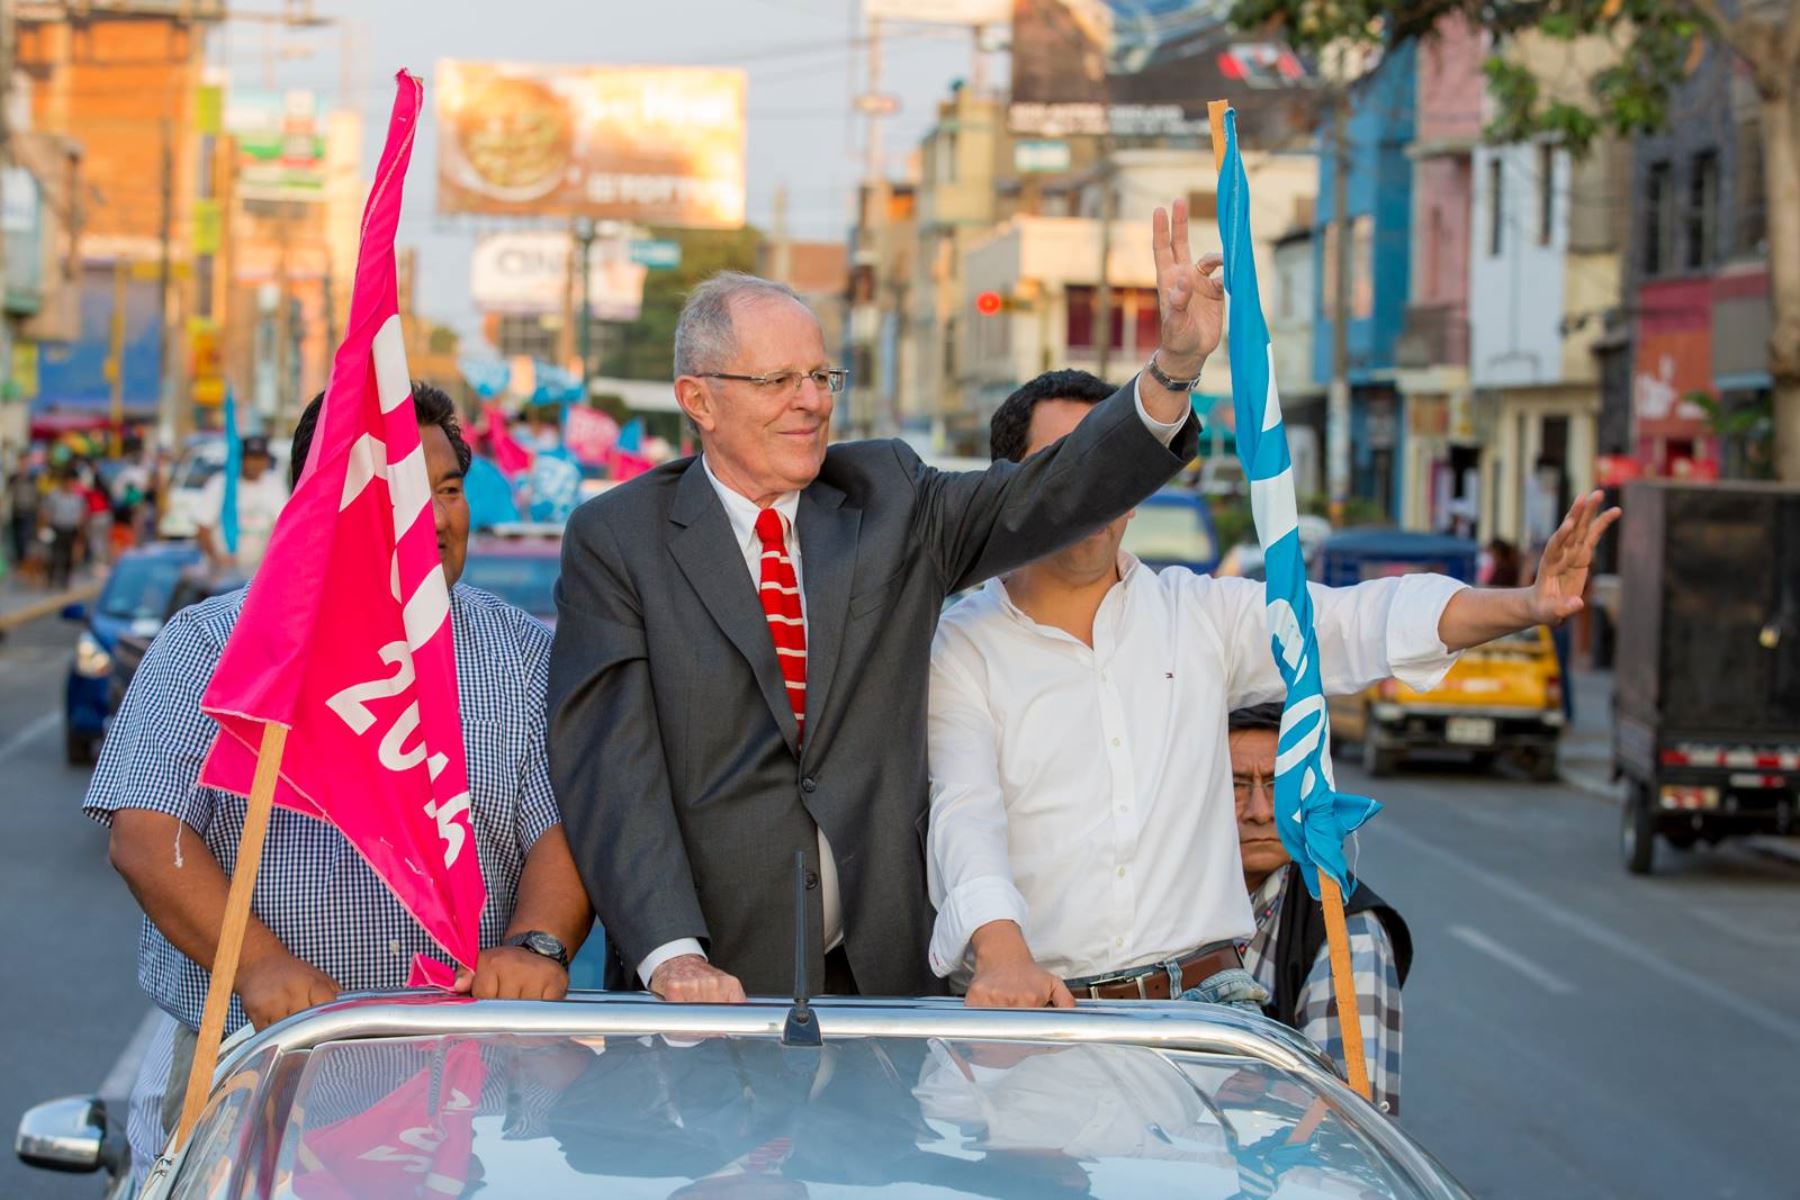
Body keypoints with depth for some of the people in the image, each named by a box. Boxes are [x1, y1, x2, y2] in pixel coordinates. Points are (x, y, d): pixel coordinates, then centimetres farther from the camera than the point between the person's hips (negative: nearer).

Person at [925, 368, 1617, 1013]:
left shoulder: (1200, 613, 15)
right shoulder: (958, 649, 4)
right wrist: (1002, 949, -30)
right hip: (1035, 1008, -2)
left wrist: (1528, 606, -12)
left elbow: (1360, 623, 5)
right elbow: (963, 814, -10)